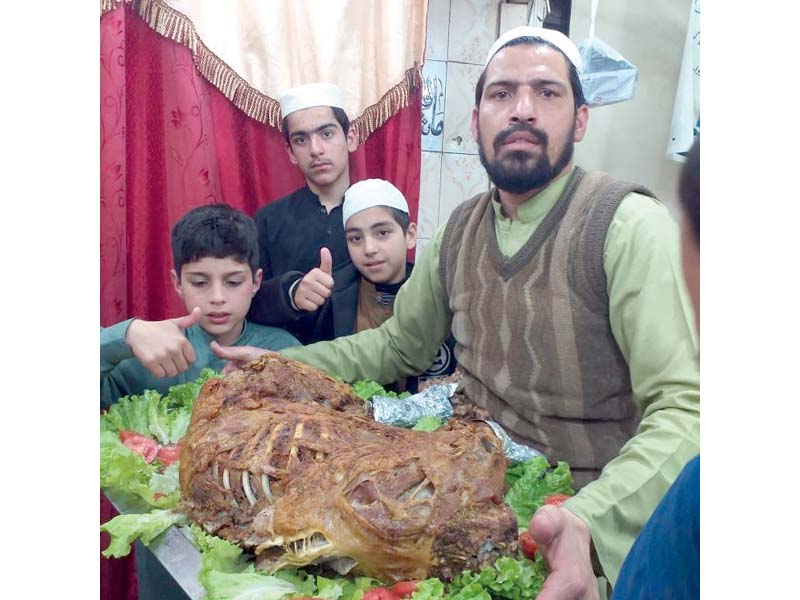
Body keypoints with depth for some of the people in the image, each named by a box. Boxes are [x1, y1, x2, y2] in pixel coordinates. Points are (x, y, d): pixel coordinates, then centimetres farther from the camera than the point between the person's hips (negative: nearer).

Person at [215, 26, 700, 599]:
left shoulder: (628, 225, -15)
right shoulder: (461, 228, 3)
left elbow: (682, 408, -21)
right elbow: (399, 345, 15)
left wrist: (590, 522, -37)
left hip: (600, 528, -4)